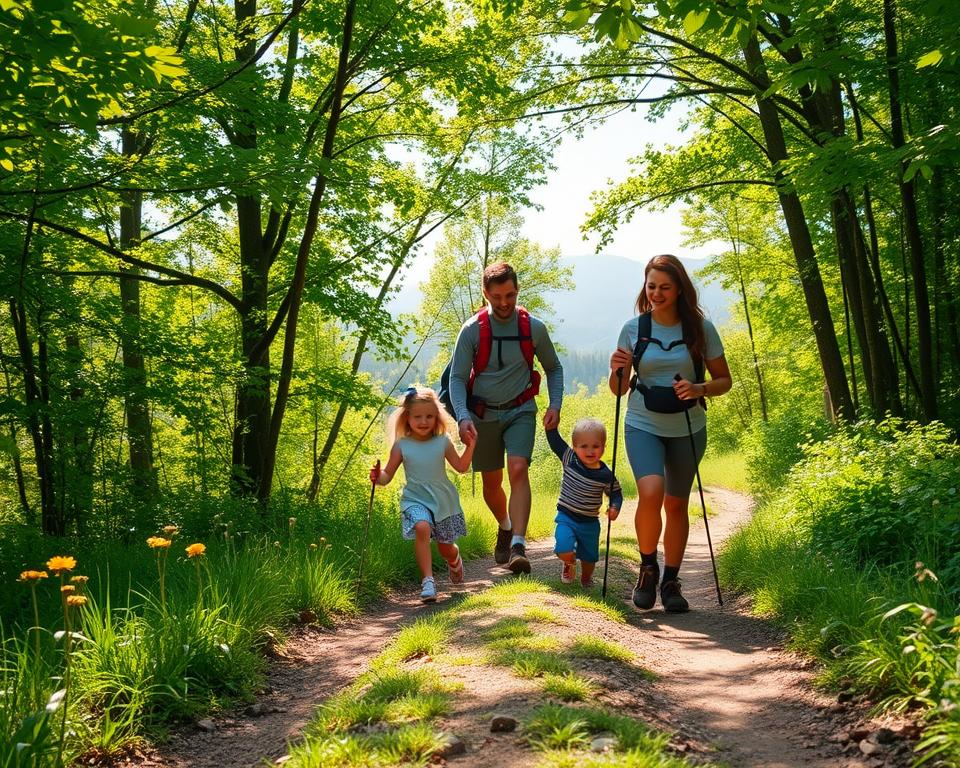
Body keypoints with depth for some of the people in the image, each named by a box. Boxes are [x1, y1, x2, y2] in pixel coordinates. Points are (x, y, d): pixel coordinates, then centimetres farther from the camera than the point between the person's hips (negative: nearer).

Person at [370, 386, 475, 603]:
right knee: (422, 528, -33)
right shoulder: (401, 446, -6)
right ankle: (427, 581, -30)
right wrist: (377, 477, -24)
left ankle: (455, 561, 51)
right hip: (415, 500, -2)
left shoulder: (443, 442, -2)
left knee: (446, 548, 12)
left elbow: (461, 467, 5)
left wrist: (470, 446, -8)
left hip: (444, 501, 2)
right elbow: (388, 475, -3)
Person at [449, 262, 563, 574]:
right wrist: (463, 417, -24)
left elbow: (554, 368, 9)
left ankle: (518, 547, -29)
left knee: (518, 469, -23)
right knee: (491, 483, 11)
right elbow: (457, 377, -9)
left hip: (520, 411, -1)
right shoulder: (472, 330, -9)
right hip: (483, 415, 1)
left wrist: (555, 405, -6)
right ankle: (505, 528, 41)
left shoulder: (534, 328, -5)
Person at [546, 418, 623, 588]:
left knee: (589, 557, 15)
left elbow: (616, 494, 1)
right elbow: (554, 440, -9)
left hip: (590, 523, 1)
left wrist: (615, 507, -17)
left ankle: (586, 579, 49)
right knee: (565, 553, -19)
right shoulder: (570, 459, -12)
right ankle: (570, 564, 19)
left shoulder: (606, 475, -12)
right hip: (566, 518, -1)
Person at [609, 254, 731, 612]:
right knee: (650, 493, -22)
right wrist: (617, 370, -18)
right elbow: (618, 389, 4)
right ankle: (647, 567, 2)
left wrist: (699, 389, -18)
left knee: (676, 503, 8)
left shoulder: (700, 328, -4)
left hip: (687, 429, 1)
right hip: (643, 425, -1)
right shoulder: (633, 328, -2)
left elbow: (724, 380, 2)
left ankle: (671, 581, 23)